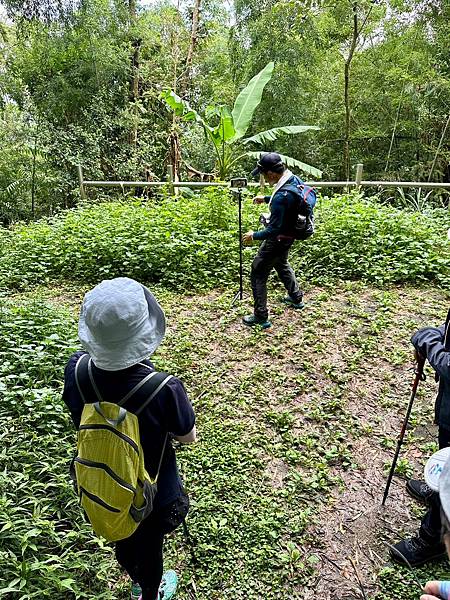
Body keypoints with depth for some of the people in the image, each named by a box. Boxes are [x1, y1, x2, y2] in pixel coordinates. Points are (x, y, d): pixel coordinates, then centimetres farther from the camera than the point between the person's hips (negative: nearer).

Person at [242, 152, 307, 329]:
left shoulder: (281, 196, -34)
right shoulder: (294, 179, -6)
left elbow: (274, 229, -29)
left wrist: (254, 235, -15)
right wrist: (266, 198, 15)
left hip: (278, 239, -9)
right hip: (289, 235, 10)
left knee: (258, 275, 2)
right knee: (282, 264, 32)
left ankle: (261, 317, 9)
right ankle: (296, 298, 49)